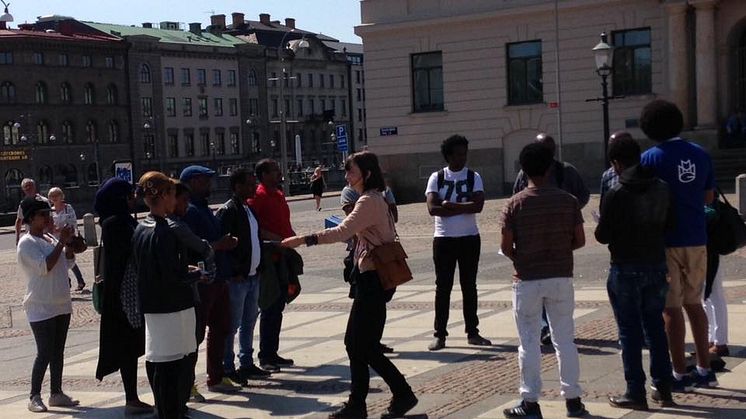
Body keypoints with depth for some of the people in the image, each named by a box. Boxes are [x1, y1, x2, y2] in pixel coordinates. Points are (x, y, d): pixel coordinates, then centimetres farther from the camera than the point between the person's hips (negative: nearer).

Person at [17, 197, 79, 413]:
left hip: (61, 304, 8)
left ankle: (56, 393, 20)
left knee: (58, 352, 12)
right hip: (41, 308, -8)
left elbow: (69, 262, 15)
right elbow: (44, 266, -23)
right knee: (44, 353, -7)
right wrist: (61, 242, -20)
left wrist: (69, 242, -2)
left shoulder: (49, 239, 11)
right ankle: (34, 397, 3)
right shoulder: (26, 243, -13)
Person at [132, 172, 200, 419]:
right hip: (172, 308, -9)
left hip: (151, 306, 9)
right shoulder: (163, 232, -18)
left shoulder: (140, 229, 8)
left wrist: (184, 269, 13)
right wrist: (197, 274, -5)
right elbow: (173, 276, -22)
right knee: (174, 367, -2)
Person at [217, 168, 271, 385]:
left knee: (249, 323, 16)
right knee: (233, 325, -2)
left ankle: (247, 364, 26)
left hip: (252, 276, 9)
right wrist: (235, 273, -18)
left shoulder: (249, 209, 14)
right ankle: (228, 369, 6)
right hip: (236, 278, -9)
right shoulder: (227, 211, -14)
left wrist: (256, 267, 12)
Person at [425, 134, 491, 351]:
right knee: (443, 287, 2)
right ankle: (439, 335, 7)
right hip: (443, 239, -1)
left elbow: (478, 205, -13)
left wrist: (449, 205, -14)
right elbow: (432, 208, -12)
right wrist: (464, 207, -14)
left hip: (469, 238, 1)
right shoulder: (436, 178, 1)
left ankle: (472, 332, 17)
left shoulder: (474, 177, 2)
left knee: (469, 286, 8)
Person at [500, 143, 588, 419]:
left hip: (527, 280, -2)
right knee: (565, 339, 11)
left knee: (529, 342, 5)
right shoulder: (568, 201, -2)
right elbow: (579, 240, 0)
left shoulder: (515, 204, -8)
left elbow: (506, 247, -9)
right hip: (561, 277, 2)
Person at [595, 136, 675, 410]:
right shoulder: (662, 189, 0)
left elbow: (603, 236, -12)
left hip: (626, 269, -5)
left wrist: (601, 226, 9)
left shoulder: (615, 194, -16)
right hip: (657, 266, 5)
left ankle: (636, 392, 7)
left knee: (630, 331, 3)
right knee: (656, 327, 15)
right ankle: (663, 389, 19)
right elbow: (670, 225, 8)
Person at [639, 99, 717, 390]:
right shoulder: (700, 154, 6)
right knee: (694, 304, 16)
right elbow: (709, 196, 14)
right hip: (696, 239, 6)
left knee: (671, 309, 2)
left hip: (666, 241, -5)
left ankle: (680, 375, 6)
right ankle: (705, 370, 21)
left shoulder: (651, 158, -10)